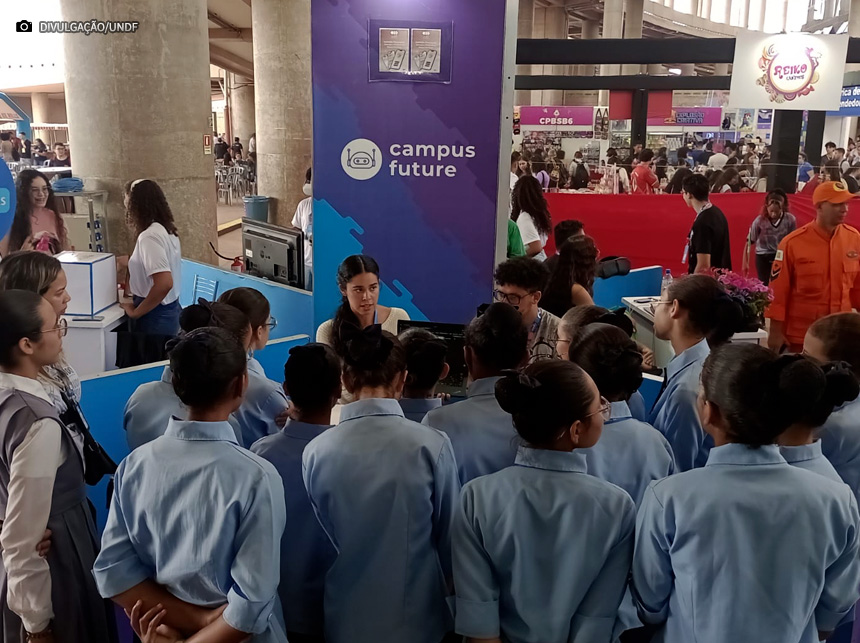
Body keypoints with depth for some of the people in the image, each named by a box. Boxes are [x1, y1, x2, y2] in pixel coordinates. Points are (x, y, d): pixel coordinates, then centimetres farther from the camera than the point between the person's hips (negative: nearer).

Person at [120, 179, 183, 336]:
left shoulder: (149, 236, -20)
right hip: (170, 310, 9)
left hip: (155, 316, -9)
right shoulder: (167, 229, 7)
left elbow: (164, 283, -30)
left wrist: (136, 312, -20)